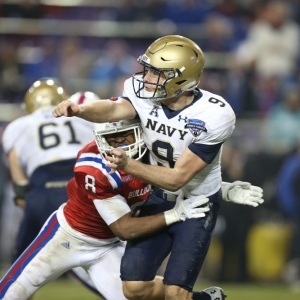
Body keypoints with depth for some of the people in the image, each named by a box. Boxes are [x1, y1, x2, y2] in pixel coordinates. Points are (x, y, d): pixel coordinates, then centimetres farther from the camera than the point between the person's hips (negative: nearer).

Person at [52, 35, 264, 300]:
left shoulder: (214, 116, -27)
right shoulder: (145, 94, -14)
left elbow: (176, 179, -29)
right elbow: (116, 109, -38)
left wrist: (129, 166, -44)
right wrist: (79, 110, -60)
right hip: (159, 198, 5)